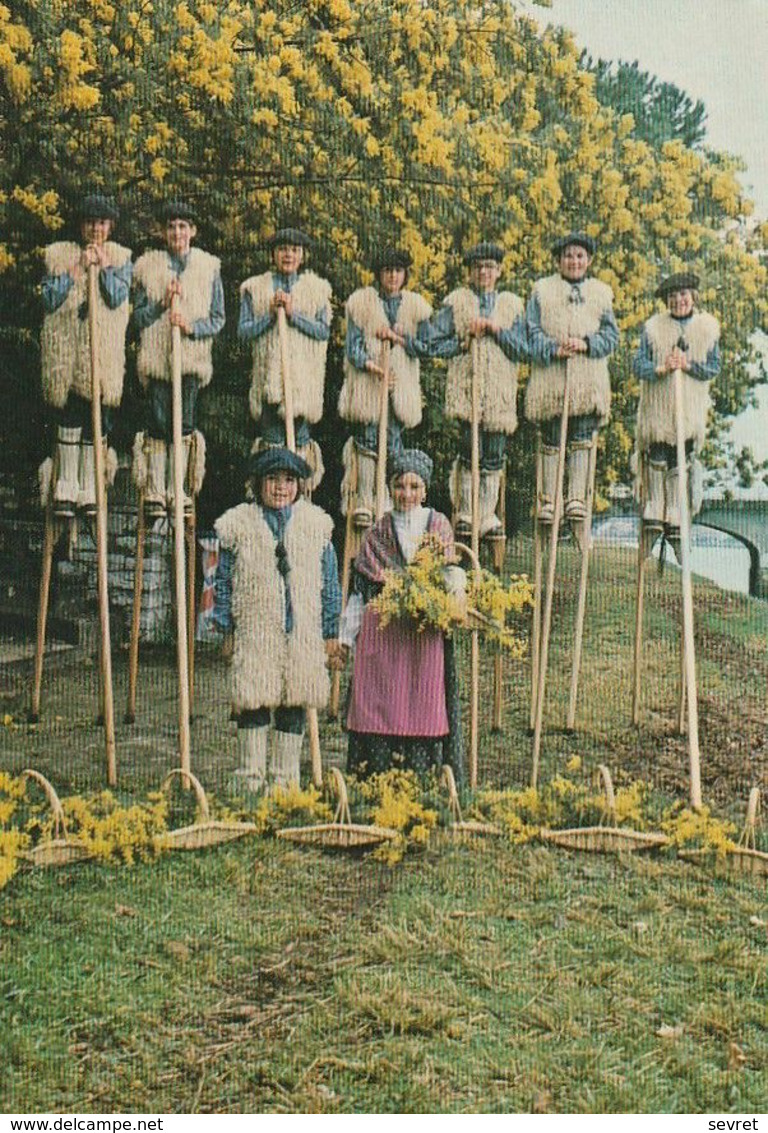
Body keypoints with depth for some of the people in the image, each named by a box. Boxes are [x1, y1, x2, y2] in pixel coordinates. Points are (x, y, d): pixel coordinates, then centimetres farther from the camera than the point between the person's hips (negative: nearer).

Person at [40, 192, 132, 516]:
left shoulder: (121, 258, 11)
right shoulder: (59, 255, 9)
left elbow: (117, 298, -4)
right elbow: (49, 299, -3)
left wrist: (103, 265, -8)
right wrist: (78, 269, -7)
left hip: (105, 353, 1)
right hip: (65, 350, -1)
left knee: (96, 421, 1)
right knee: (69, 417, -4)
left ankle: (89, 490, 8)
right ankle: (66, 489, 2)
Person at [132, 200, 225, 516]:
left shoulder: (209, 267, 6)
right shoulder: (147, 266, 6)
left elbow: (218, 319, 5)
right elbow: (138, 316, 5)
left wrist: (191, 326, -12)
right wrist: (162, 304, -11)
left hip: (193, 357, 1)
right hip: (156, 357, -1)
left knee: (184, 427, 3)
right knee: (158, 426, -3)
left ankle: (177, 490, 12)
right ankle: (154, 491, 4)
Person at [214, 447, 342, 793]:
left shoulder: (316, 524, 9)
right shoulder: (238, 524, 4)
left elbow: (329, 582, 12)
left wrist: (331, 632, 9)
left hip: (303, 634, 2)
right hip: (254, 632, -2)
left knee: (294, 706, 6)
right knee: (253, 703, -2)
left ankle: (285, 779, 17)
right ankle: (251, 780, 9)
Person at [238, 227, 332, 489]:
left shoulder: (317, 288, 10)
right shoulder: (255, 288, 10)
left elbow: (324, 331, 0)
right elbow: (243, 331, 3)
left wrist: (293, 314, -10)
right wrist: (270, 315, -10)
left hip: (303, 374, 0)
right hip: (268, 375, 0)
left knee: (301, 436, 1)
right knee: (271, 439, -2)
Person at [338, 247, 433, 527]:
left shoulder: (416, 305, 10)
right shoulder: (361, 301, 4)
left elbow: (425, 347, 6)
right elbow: (353, 343, -2)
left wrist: (397, 338, -7)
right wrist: (368, 363, -20)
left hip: (400, 384, 2)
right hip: (367, 381, -2)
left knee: (393, 444, 1)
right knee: (367, 442, -7)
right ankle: (363, 503, -5)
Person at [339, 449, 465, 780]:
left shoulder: (439, 526, 11)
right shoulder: (377, 533, 11)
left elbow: (450, 574, 10)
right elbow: (360, 588, 11)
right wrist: (346, 636, 7)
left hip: (425, 632, 0)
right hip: (381, 632, 1)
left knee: (422, 706, -1)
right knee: (379, 705, -1)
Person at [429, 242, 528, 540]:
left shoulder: (512, 305, 15)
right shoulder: (456, 302, 10)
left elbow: (522, 350, 6)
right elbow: (434, 344, 6)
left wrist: (496, 330, -6)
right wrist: (464, 342, -7)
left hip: (500, 391, 2)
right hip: (466, 387, -2)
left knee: (494, 457, 1)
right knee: (471, 452, -11)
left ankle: (488, 518, 9)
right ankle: (464, 515, 0)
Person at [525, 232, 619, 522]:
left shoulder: (601, 292, 15)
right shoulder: (542, 290, 10)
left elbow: (611, 334, 8)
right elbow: (531, 332, 1)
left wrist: (586, 344, -10)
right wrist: (554, 349, -16)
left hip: (589, 381, 1)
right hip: (550, 380, -1)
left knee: (581, 440, -1)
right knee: (551, 441, 0)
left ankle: (576, 498, 3)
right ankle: (547, 499, 5)